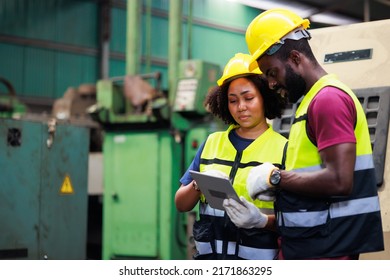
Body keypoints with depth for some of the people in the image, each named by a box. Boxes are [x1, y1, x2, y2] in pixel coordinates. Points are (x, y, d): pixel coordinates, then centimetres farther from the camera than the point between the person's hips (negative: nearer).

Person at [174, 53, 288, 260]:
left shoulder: (283, 148, 0)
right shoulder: (212, 142, 11)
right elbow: (181, 204, 11)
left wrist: (262, 220, -22)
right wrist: (198, 185, -9)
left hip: (257, 255, -3)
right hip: (209, 252, 3)